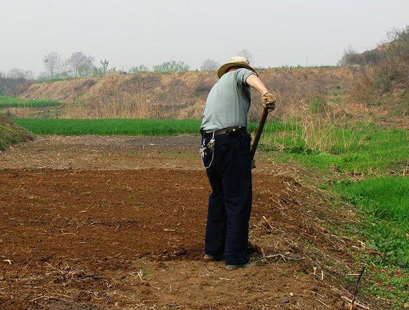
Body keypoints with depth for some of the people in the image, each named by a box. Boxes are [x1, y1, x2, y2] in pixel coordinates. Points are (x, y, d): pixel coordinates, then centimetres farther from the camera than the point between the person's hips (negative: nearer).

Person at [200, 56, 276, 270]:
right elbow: (249, 76, -18)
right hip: (231, 142, -8)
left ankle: (212, 249, 29)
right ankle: (235, 258, 2)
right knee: (238, 202, -1)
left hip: (209, 145, 8)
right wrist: (265, 92, -39)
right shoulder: (238, 75, 9)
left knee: (218, 197, 22)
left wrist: (245, 158, 36)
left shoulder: (215, 88, 31)